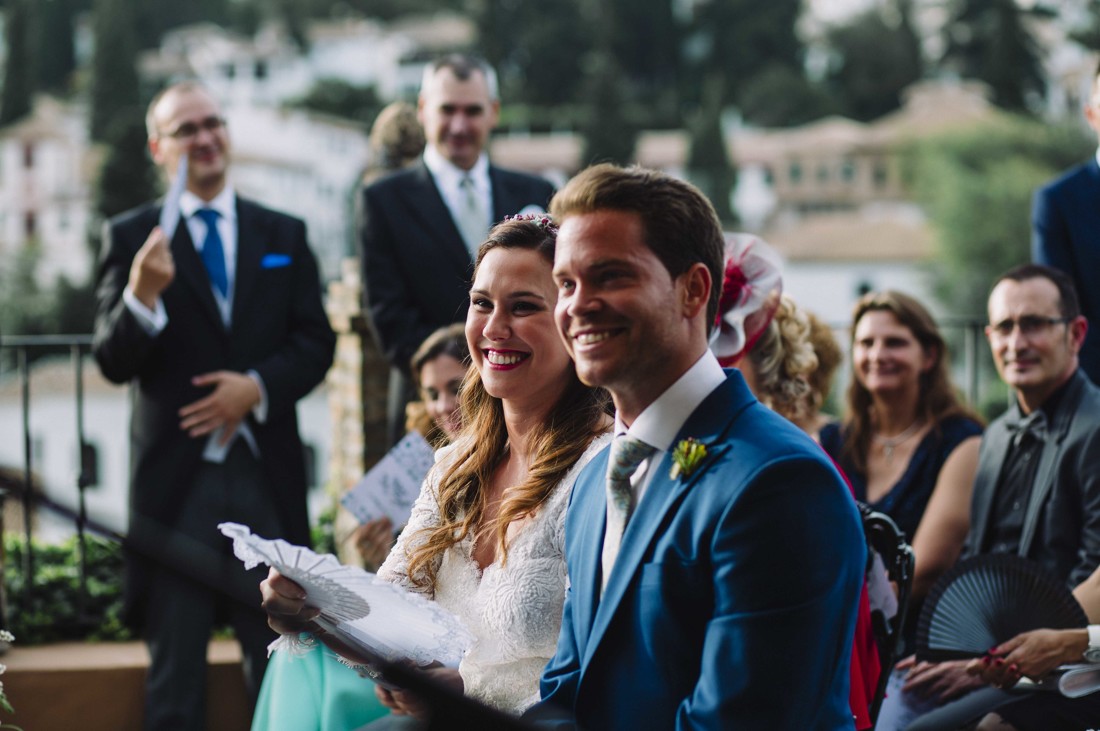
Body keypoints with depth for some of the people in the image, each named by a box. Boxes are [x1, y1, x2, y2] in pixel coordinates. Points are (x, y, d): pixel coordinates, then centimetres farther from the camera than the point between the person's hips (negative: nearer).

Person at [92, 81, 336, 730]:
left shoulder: (284, 236, 11)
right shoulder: (132, 237, 3)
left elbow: (316, 341, 5)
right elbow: (113, 361, -5)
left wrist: (258, 386, -12)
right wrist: (140, 298, -25)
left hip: (266, 474, 2)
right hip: (176, 477, -2)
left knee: (279, 658, 5)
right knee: (175, 675, 4)